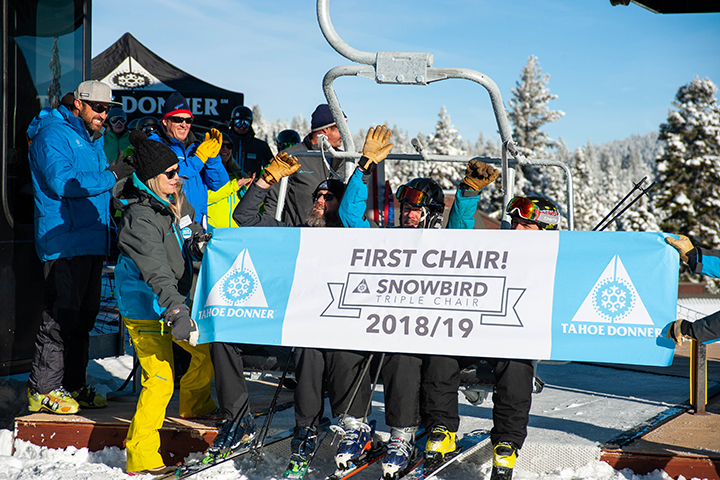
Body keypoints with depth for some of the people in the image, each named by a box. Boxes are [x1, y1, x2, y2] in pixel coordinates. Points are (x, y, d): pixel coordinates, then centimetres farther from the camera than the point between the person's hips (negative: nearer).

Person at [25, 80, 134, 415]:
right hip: (64, 243, -9)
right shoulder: (53, 134, -8)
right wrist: (111, 177, -19)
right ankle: (43, 389, -3)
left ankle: (73, 384, 20)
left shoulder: (92, 138, 20)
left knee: (84, 315, 12)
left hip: (92, 242, 9)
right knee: (62, 315, -10)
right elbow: (61, 182, -22)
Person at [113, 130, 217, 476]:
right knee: (159, 380, -11)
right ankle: (141, 458, -3)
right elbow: (157, 272, -36)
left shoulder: (176, 200, 0)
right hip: (144, 309, -8)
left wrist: (200, 243, -9)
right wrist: (177, 314, -44)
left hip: (177, 301, 8)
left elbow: (191, 237, 15)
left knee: (209, 350, 15)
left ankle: (193, 404, 43)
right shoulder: (140, 218, -26)